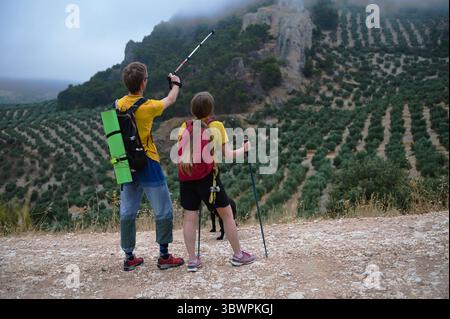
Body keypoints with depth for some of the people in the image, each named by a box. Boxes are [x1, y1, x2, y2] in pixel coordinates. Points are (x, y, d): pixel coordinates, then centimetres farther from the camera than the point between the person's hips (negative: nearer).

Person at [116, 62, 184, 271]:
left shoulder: (118, 105, 0)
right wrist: (176, 84, 24)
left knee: (127, 212, 10)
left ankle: (129, 257, 19)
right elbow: (170, 100, 6)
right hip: (147, 165, -6)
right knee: (163, 211, 6)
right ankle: (164, 256, 12)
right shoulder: (148, 107, -13)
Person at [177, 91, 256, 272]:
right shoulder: (217, 127, -1)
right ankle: (238, 255, 19)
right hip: (207, 177, -3)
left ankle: (192, 260, 10)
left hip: (186, 178, 3)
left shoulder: (185, 127, 7)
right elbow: (228, 155, -5)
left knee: (189, 217, 8)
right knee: (226, 213, 10)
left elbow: (178, 156, 3)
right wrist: (244, 149, 11)